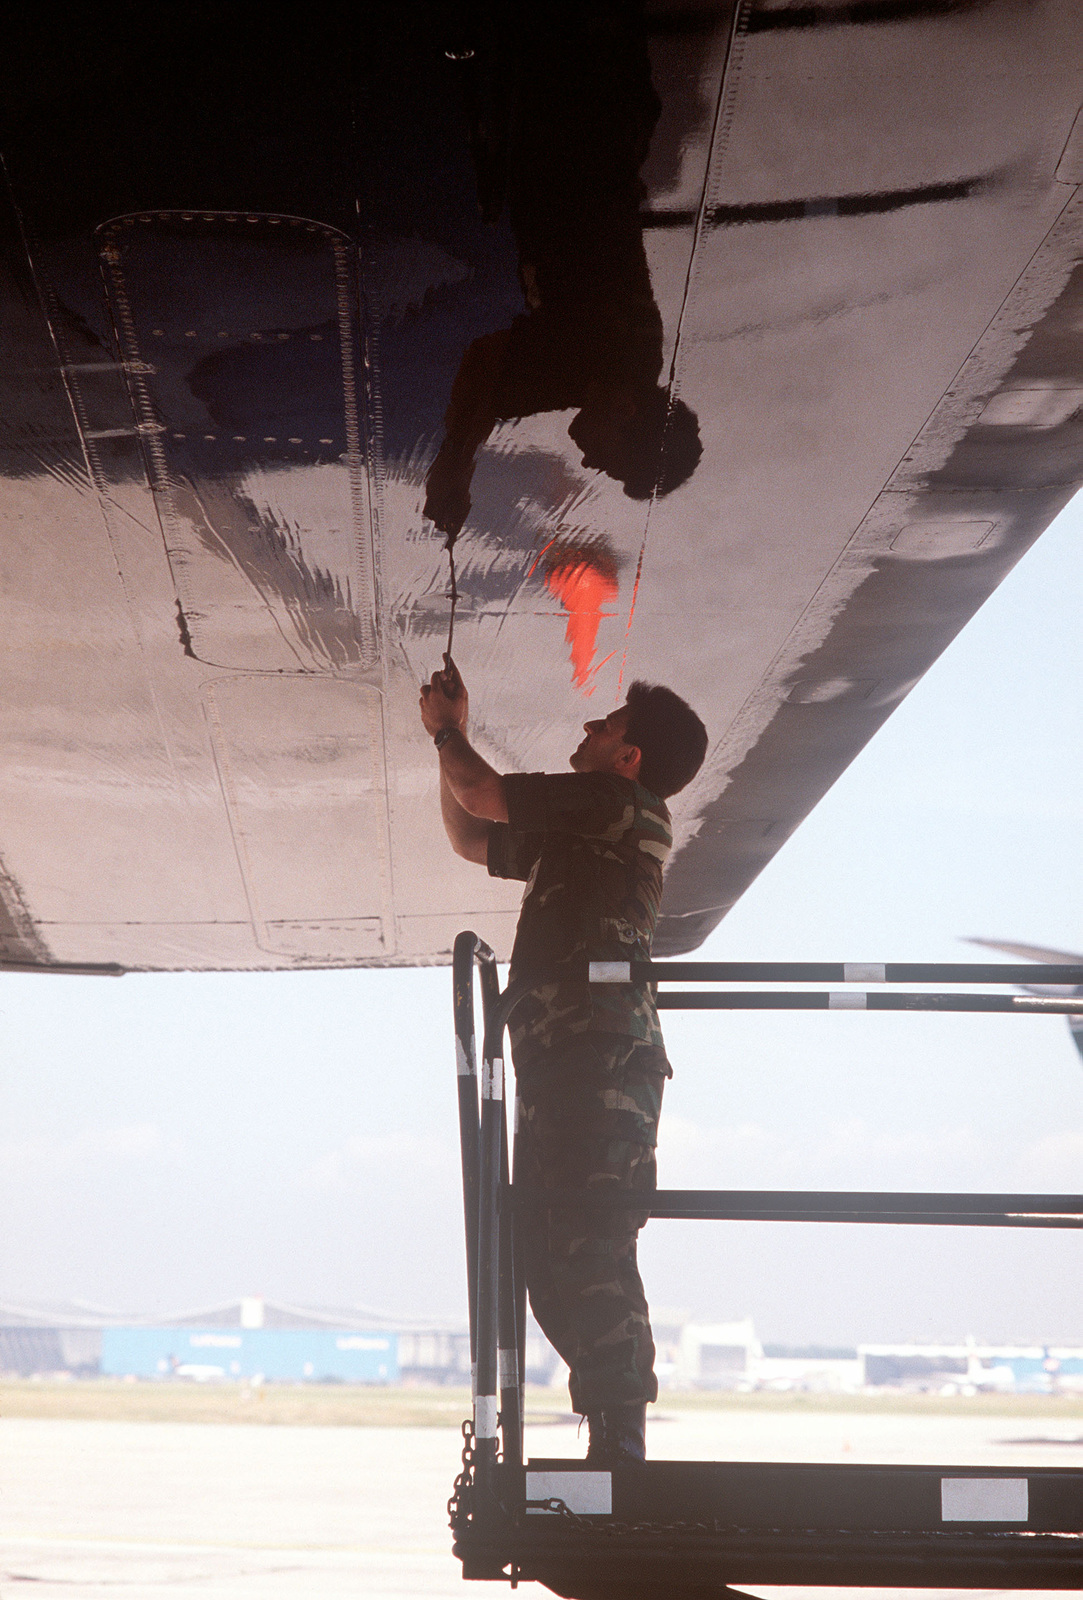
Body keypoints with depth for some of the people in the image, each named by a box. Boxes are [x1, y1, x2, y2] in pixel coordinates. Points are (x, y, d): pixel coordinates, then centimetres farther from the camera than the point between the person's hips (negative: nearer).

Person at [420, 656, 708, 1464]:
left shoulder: (624, 805, -1)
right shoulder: (575, 832, 25)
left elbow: (484, 795, 1)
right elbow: (470, 837, 40)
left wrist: (446, 732, 20)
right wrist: (455, 737, 33)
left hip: (602, 1056, -10)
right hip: (565, 1064, 10)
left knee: (592, 1248, -17)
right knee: (549, 1255, 6)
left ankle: (620, 1442, -21)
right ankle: (614, 1445, 6)